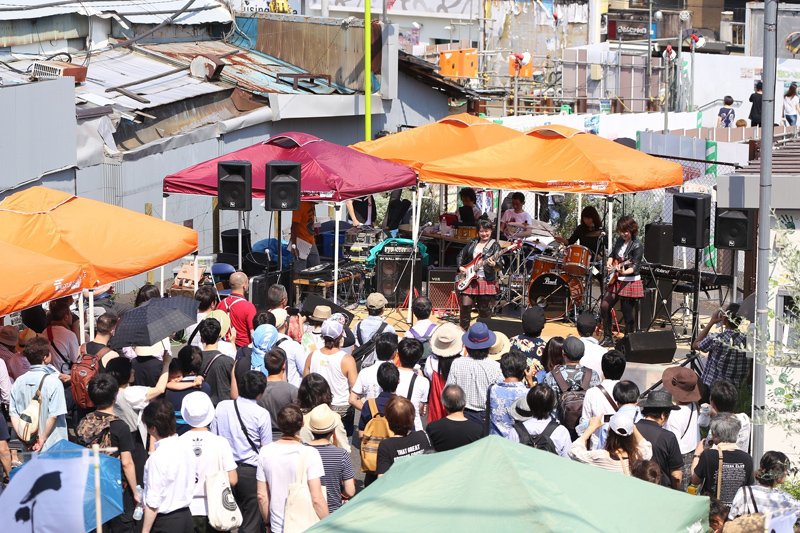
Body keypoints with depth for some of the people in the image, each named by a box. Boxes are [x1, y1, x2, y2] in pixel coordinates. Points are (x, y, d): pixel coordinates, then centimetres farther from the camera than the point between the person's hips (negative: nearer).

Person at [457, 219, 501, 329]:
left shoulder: (494, 245, 0)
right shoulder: (472, 243, 13)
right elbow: (461, 255, 21)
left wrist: (493, 264, -31)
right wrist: (460, 266, 3)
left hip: (487, 281, -3)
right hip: (470, 279, 4)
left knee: (484, 310, 3)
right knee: (465, 305, -4)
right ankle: (463, 330, 7)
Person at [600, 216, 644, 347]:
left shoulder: (637, 246, -15)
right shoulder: (620, 241, 7)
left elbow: (635, 266, -23)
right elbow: (612, 254, 24)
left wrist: (624, 272, -40)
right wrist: (609, 263, 3)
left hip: (630, 282, -8)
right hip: (616, 281, 8)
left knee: (627, 313, -3)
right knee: (605, 306, 4)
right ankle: (607, 338, 15)